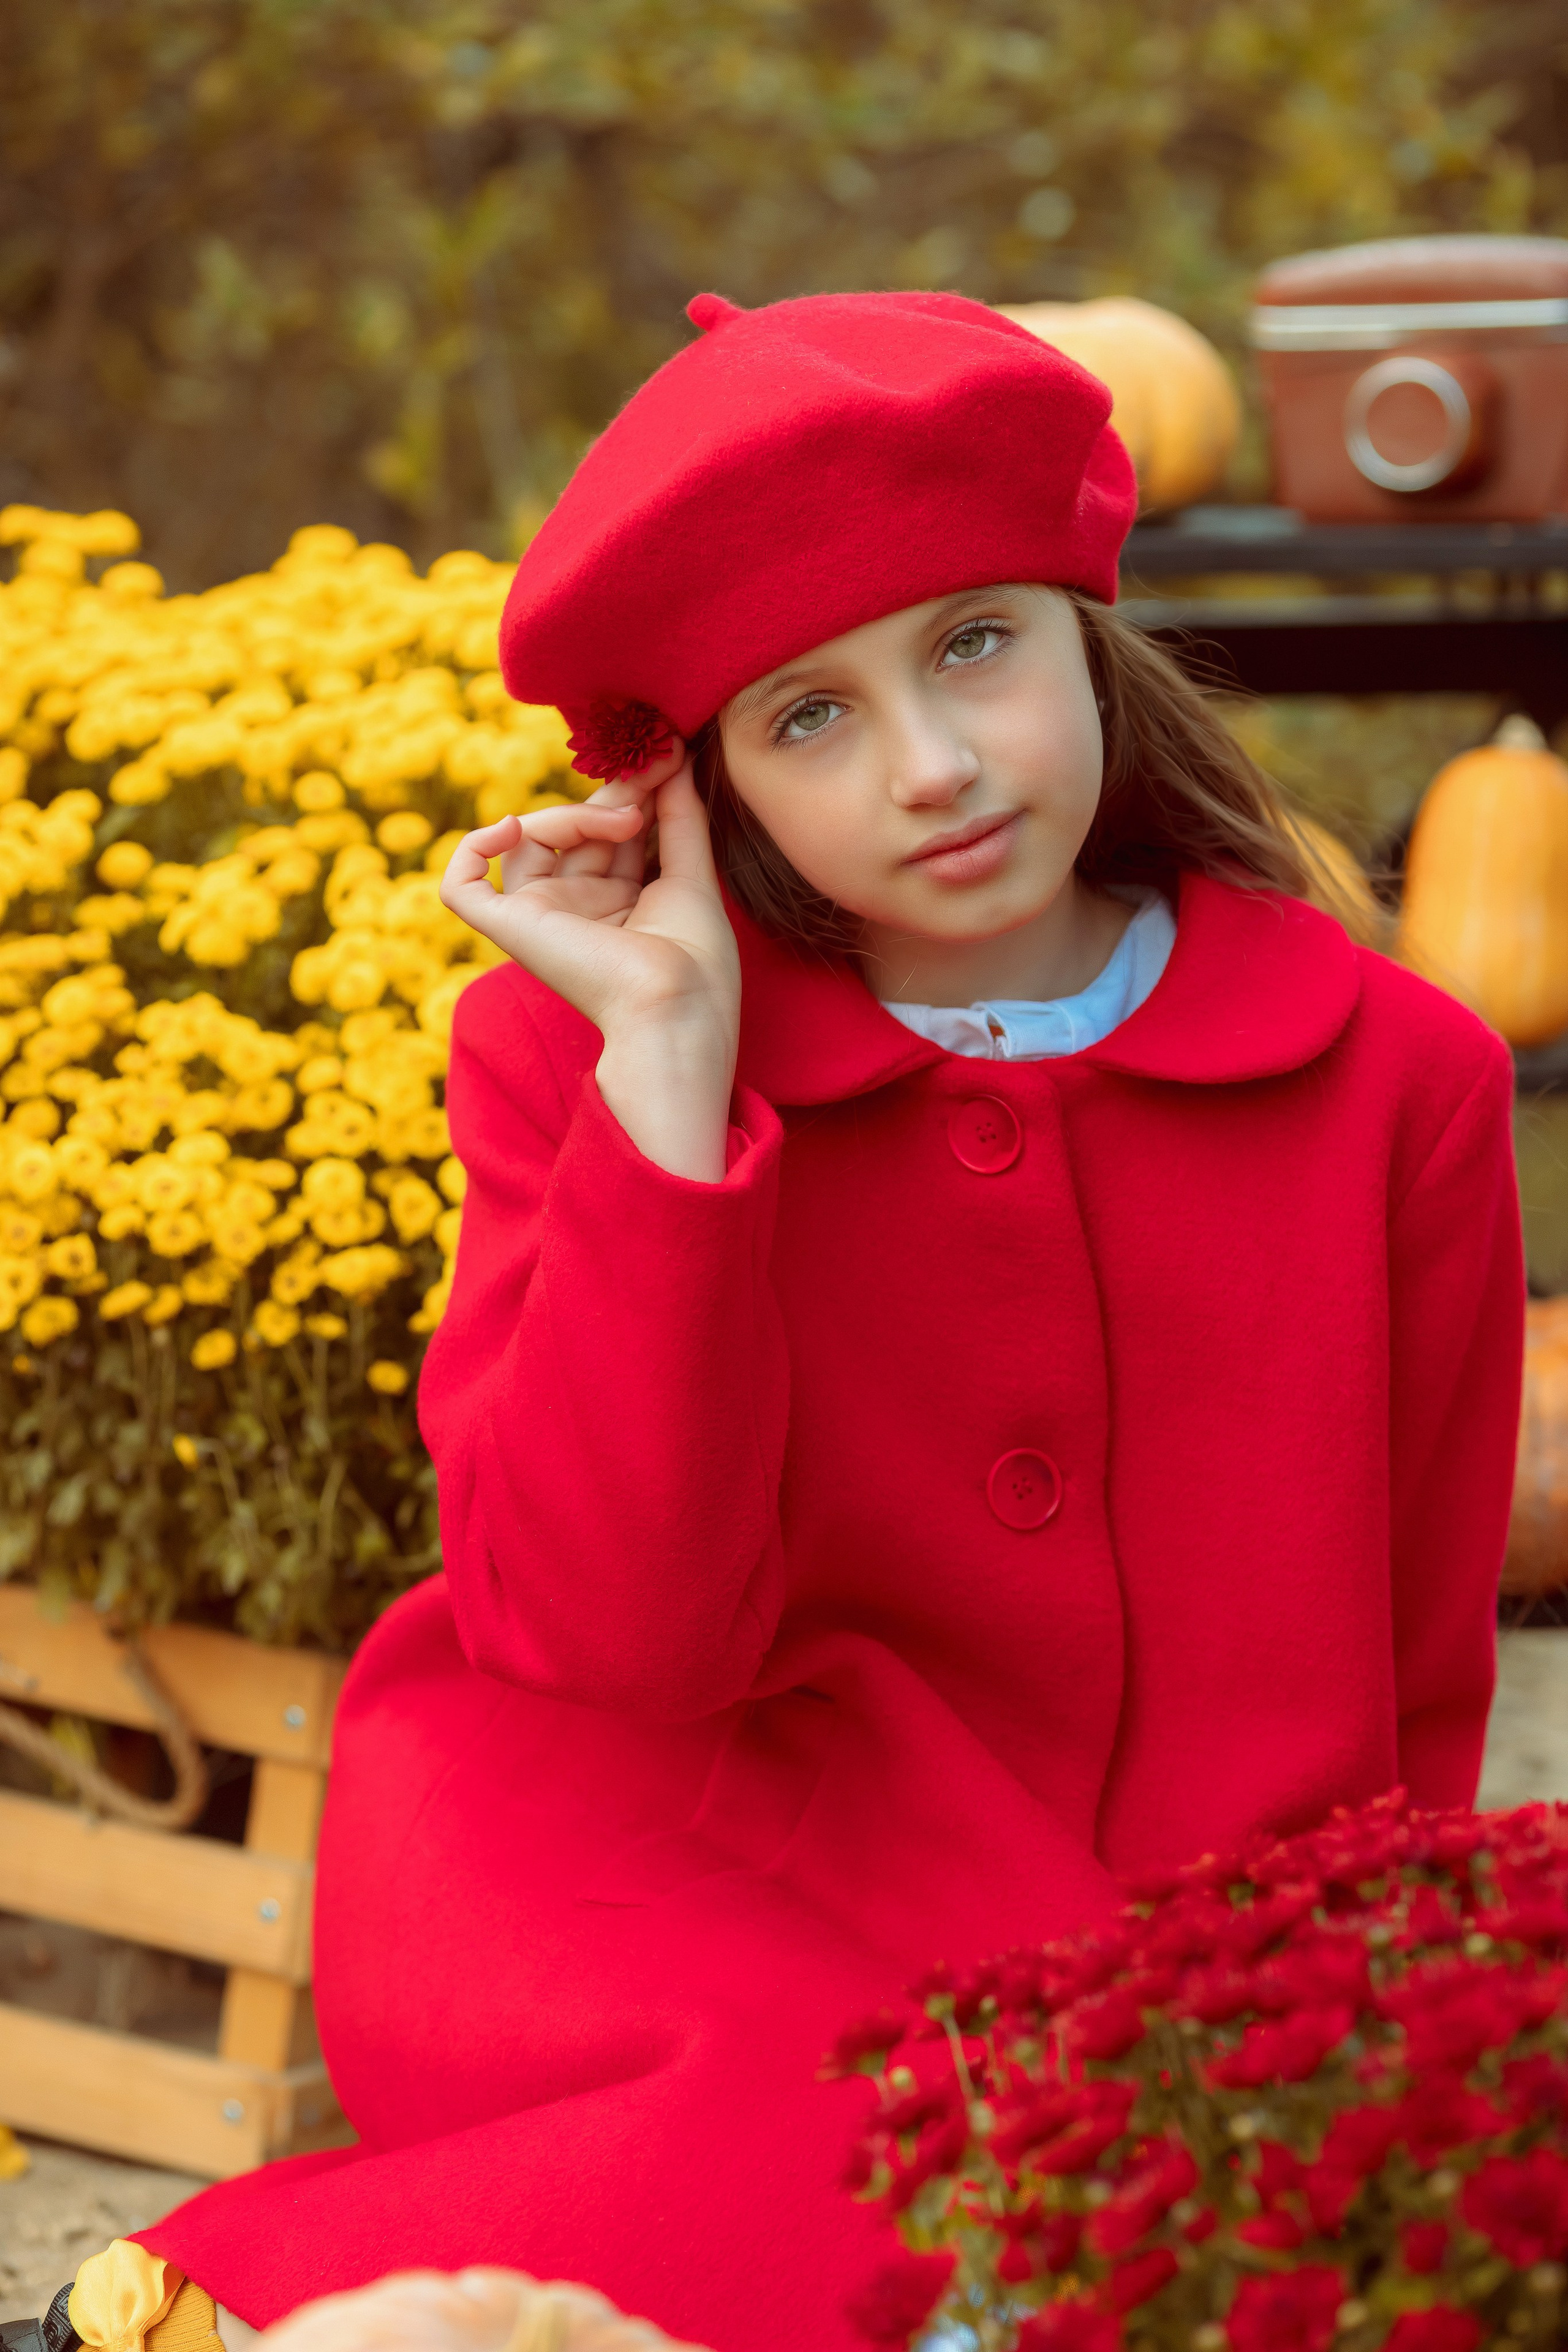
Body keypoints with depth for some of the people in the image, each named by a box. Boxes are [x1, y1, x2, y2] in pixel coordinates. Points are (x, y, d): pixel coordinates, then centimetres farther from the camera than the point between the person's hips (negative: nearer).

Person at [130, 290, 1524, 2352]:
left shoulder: (1397, 1082, 2)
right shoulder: (585, 1055, 0)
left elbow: (1408, 1715, 9)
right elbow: (606, 1635, -15)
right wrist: (669, 1063, -16)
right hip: (681, 1918, -2)